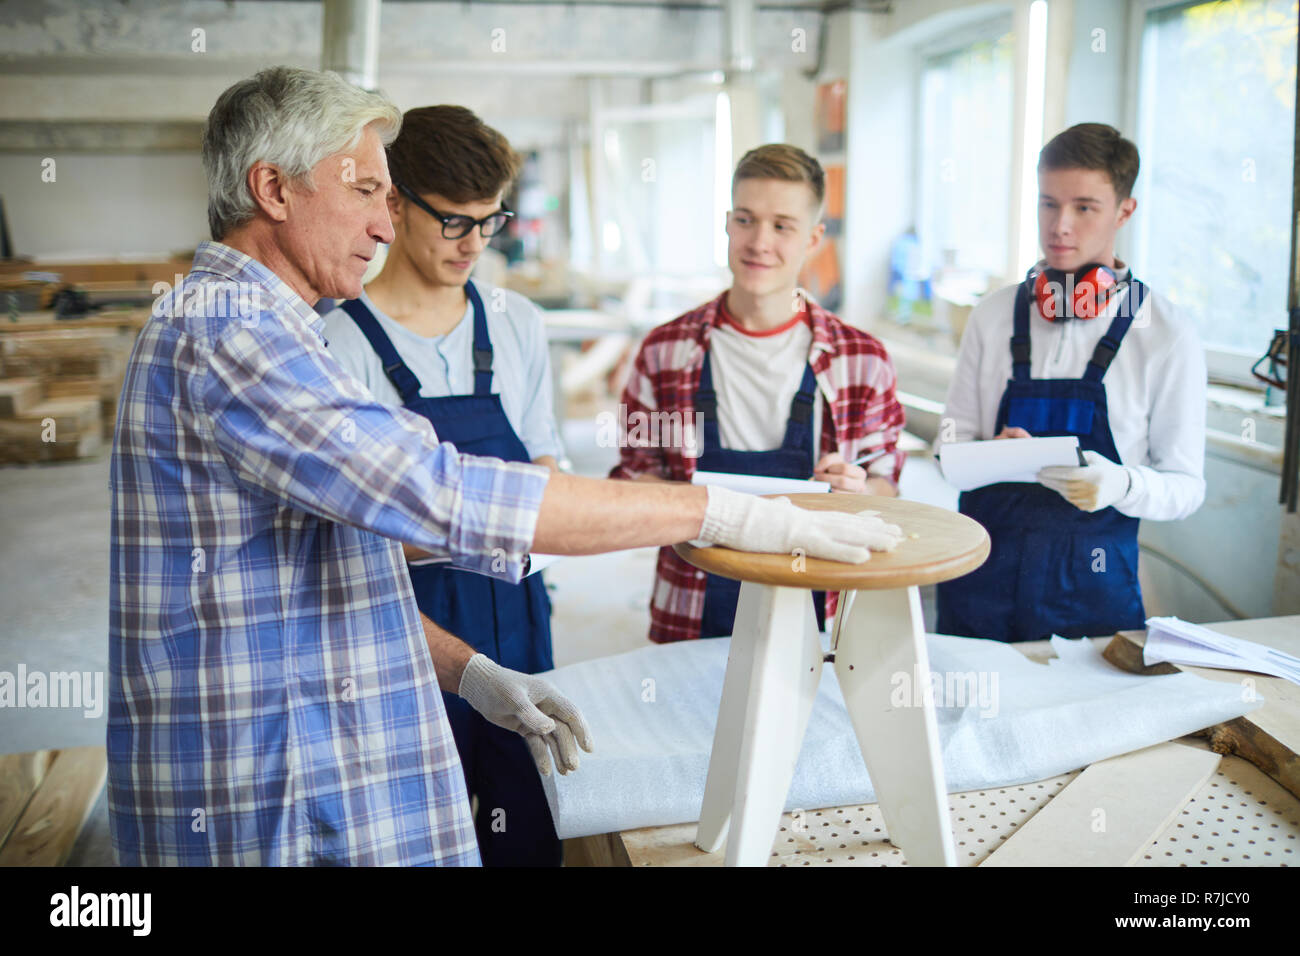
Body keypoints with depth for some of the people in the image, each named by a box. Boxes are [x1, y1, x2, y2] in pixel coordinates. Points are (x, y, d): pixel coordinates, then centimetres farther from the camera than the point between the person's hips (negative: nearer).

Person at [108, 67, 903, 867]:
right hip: (262, 813, -9)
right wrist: (720, 512, -24)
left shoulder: (231, 324, 16)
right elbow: (444, 496, -29)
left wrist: (470, 672, 8)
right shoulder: (226, 329, -18)